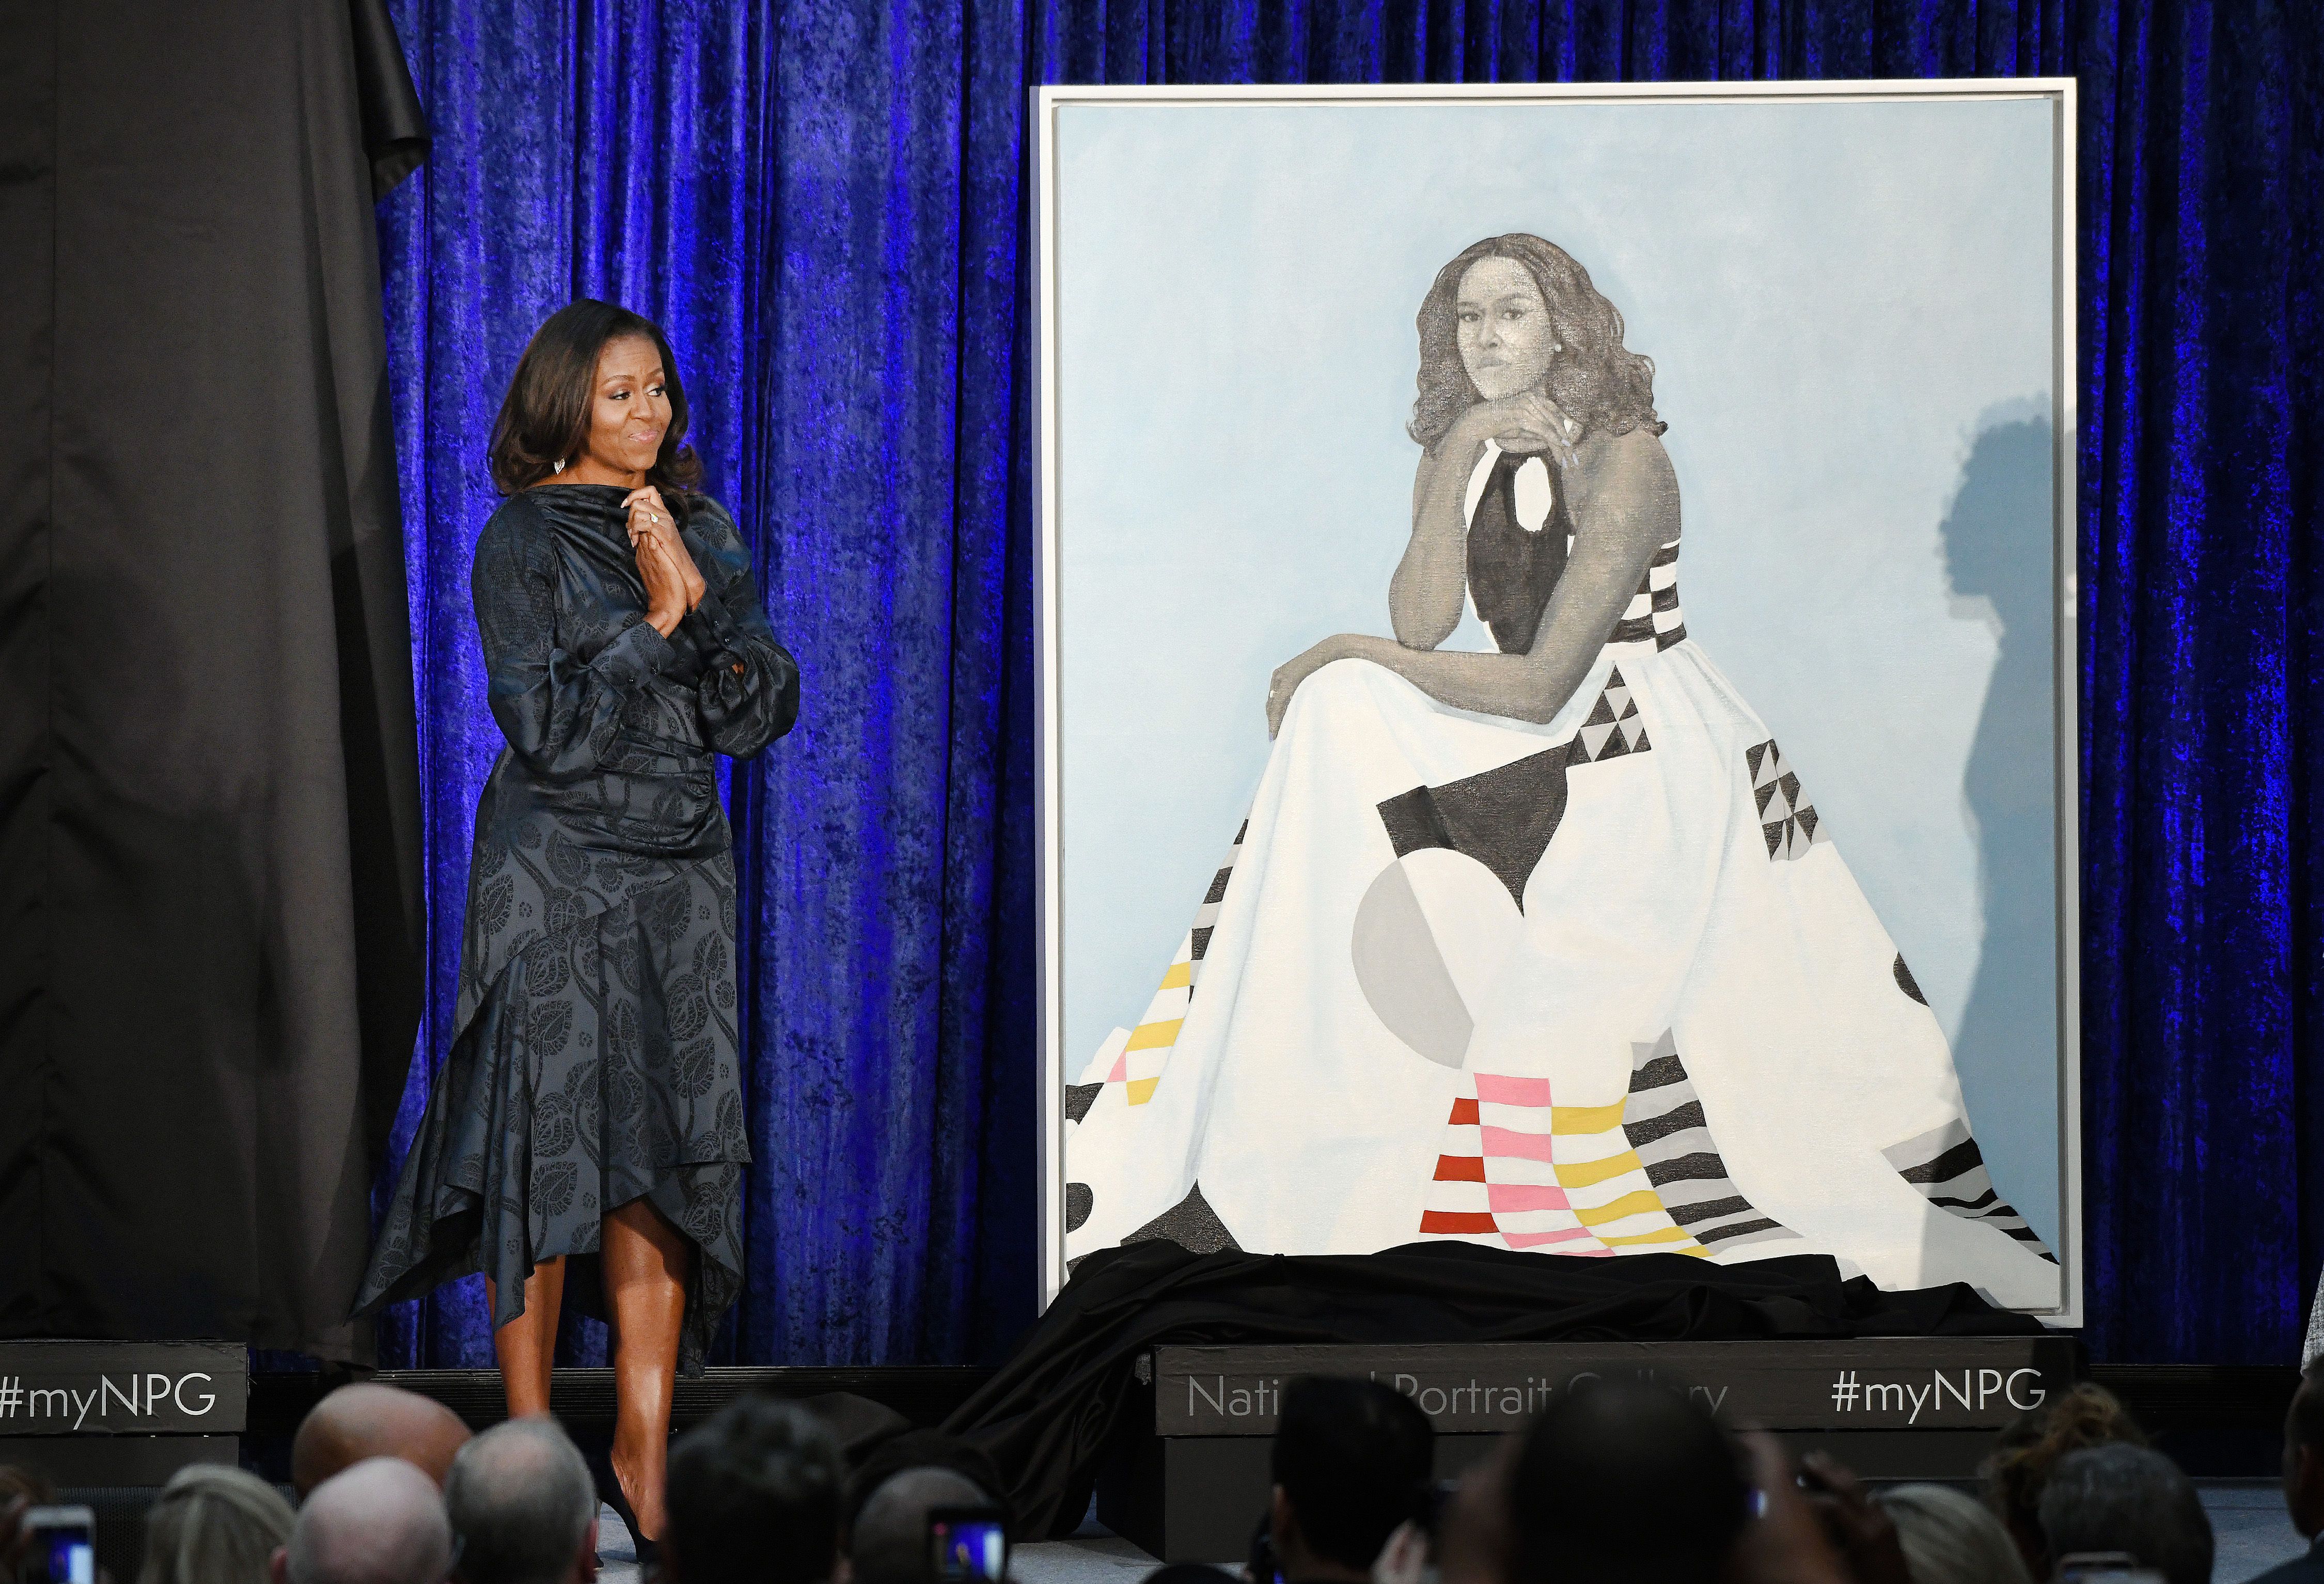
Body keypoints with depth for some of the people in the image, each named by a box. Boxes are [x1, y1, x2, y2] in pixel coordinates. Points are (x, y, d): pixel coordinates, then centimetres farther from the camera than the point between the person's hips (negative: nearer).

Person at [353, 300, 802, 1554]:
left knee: (665, 1157, 1)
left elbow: (761, 715, 3)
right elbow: (551, 730, -13)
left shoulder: (703, 534, 11)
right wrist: (657, 620, -14)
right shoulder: (524, 541, -5)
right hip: (557, 874, -5)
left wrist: (702, 601, -11)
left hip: (680, 877, 5)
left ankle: (643, 1455, 5)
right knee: (547, 1149, -4)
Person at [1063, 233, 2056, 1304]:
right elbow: (1422, 626, -7)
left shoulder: (1621, 460, -16)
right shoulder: (1459, 456, 7)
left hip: (1655, 760, -7)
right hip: (1541, 747, 7)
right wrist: (1458, 464, -17)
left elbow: (1540, 686, -19)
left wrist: (1342, 655, -12)